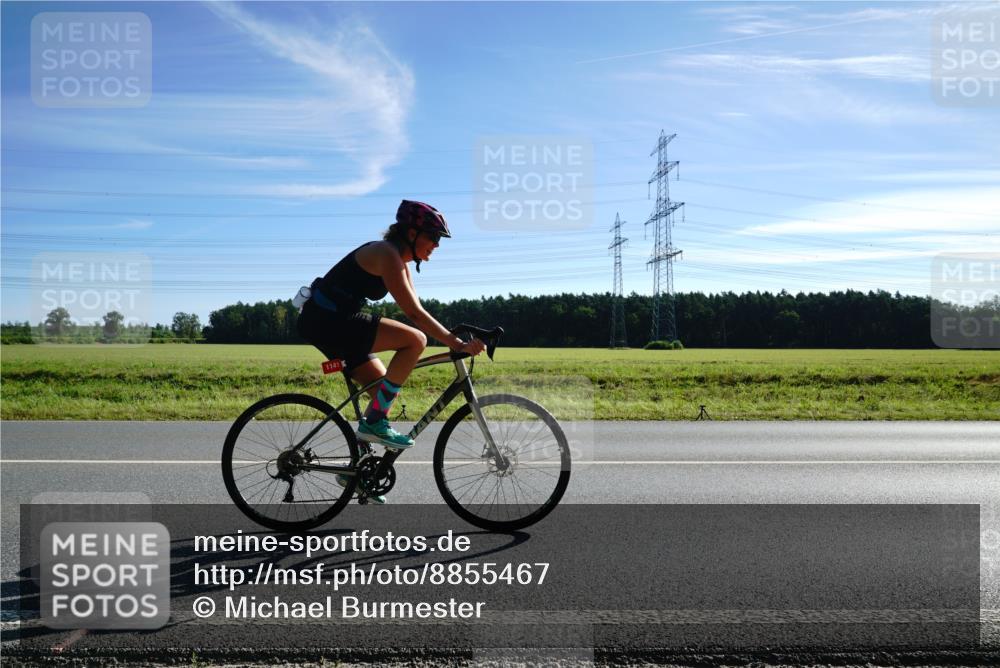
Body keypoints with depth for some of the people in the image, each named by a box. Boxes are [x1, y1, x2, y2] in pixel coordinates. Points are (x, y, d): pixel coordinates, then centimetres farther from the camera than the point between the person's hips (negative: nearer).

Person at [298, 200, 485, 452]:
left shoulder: (399, 260, 14)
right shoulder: (387, 254, -16)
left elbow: (416, 311, 12)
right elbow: (415, 314, -22)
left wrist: (454, 338, 5)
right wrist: (457, 344, -22)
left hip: (326, 321, 10)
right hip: (327, 320, -10)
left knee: (387, 390, 11)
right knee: (415, 340, -20)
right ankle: (374, 423, -13)